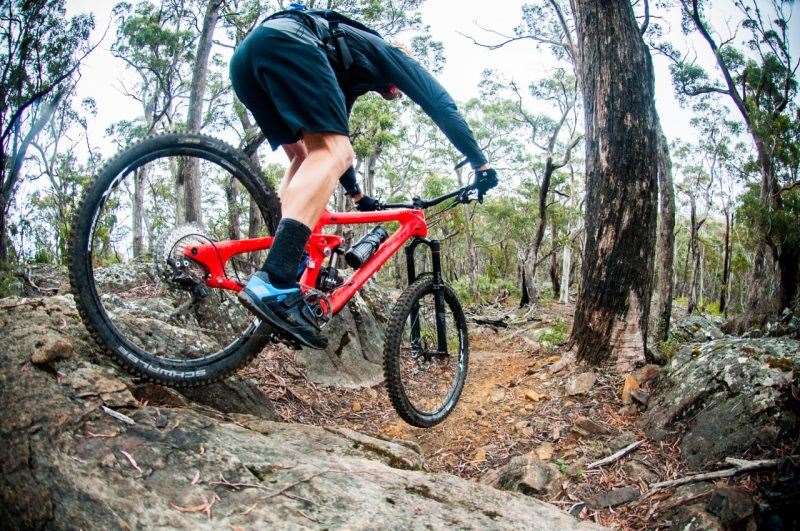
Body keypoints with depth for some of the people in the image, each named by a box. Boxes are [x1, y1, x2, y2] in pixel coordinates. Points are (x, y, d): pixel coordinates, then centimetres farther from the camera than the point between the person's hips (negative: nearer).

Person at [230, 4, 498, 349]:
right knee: (333, 153, -18)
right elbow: (440, 103, 16)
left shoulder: (349, 81, 42)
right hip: (285, 39, -8)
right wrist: (480, 163, 17)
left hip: (245, 52, 9)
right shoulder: (388, 55, 26)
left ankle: (285, 263, 4)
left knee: (307, 157, 18)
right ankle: (274, 284, -34)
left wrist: (357, 195, 53)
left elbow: (330, 136, 47)